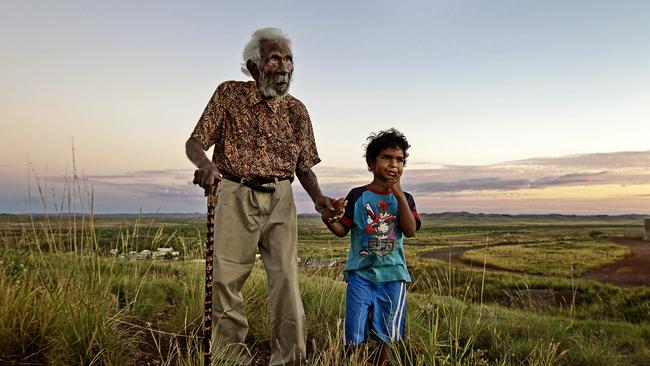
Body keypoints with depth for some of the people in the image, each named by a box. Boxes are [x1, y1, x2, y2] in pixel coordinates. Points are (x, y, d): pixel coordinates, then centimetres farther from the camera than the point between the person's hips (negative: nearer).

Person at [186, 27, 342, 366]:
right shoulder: (230, 94, 3)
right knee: (225, 280, 0)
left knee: (286, 278, -8)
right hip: (235, 197, -1)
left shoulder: (297, 110, 10)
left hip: (280, 200, 2)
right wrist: (205, 163, -22)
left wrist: (318, 198, -6)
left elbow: (304, 167, 13)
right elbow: (194, 142, 1)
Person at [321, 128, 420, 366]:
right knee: (355, 334, 1)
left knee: (385, 333, 13)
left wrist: (399, 195, -18)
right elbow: (342, 230, 1)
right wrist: (328, 220, -21)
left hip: (392, 274, 2)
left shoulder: (404, 199, 4)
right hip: (361, 273, -2)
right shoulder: (358, 196, -2)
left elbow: (410, 231, -11)